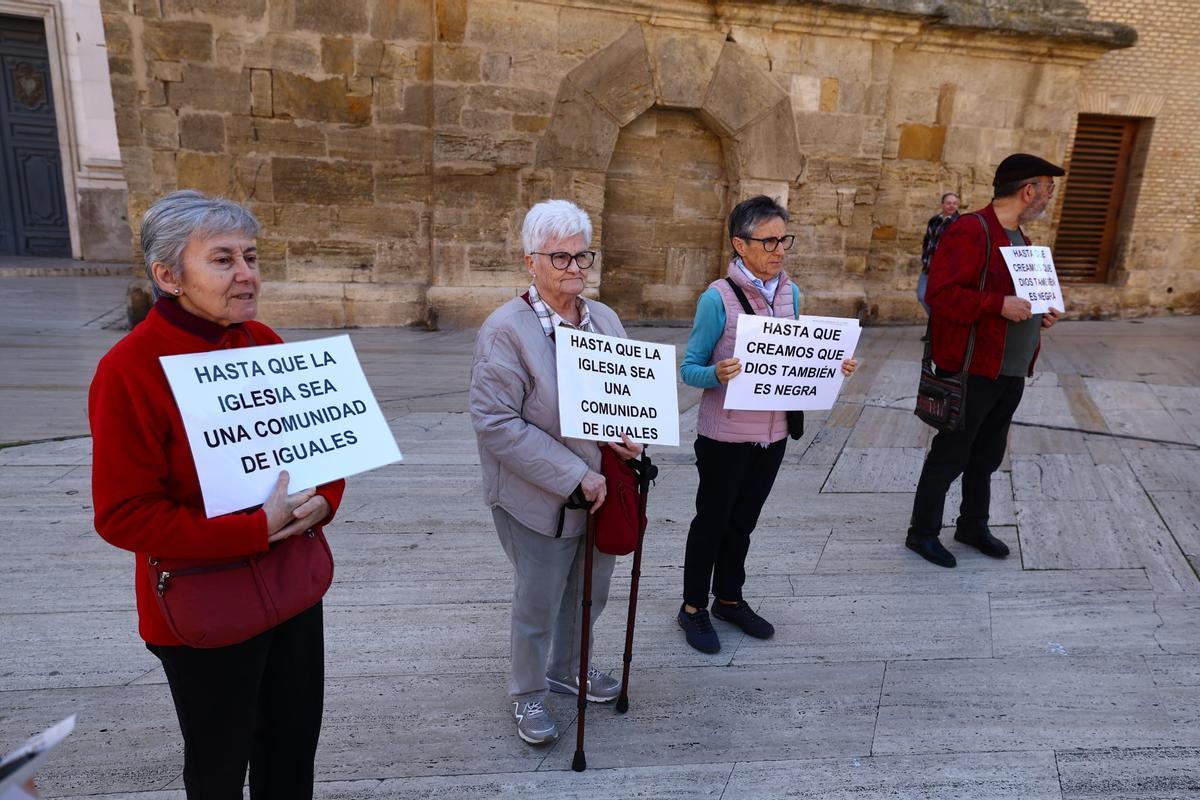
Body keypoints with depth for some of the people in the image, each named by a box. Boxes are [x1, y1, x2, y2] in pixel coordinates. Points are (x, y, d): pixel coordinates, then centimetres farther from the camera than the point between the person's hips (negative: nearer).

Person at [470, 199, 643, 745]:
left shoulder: (604, 319, 4)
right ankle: (528, 693, 38)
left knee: (590, 592, 22)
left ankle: (568, 668, 49)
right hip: (539, 499, -6)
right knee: (539, 603, 11)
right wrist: (573, 476, -24)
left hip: (600, 489, 6)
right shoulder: (506, 329, -17)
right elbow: (495, 423, -22)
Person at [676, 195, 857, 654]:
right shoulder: (718, 298, -16)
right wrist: (716, 374, -34)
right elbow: (689, 368, -13)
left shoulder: (790, 293, 3)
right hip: (725, 435, -5)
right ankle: (693, 607, 29)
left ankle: (729, 598, 39)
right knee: (712, 521, 9)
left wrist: (832, 368, -6)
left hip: (773, 432, 6)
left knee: (743, 520, 20)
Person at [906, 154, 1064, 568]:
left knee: (987, 454, 19)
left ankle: (973, 525, 34)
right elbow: (941, 293, -24)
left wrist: (1039, 313, 6)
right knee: (951, 454, 2)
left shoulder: (1018, 236, 15)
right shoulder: (970, 231, -16)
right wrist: (1000, 305, -27)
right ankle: (922, 531, 17)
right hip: (973, 369, -9)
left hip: (1012, 371, 9)